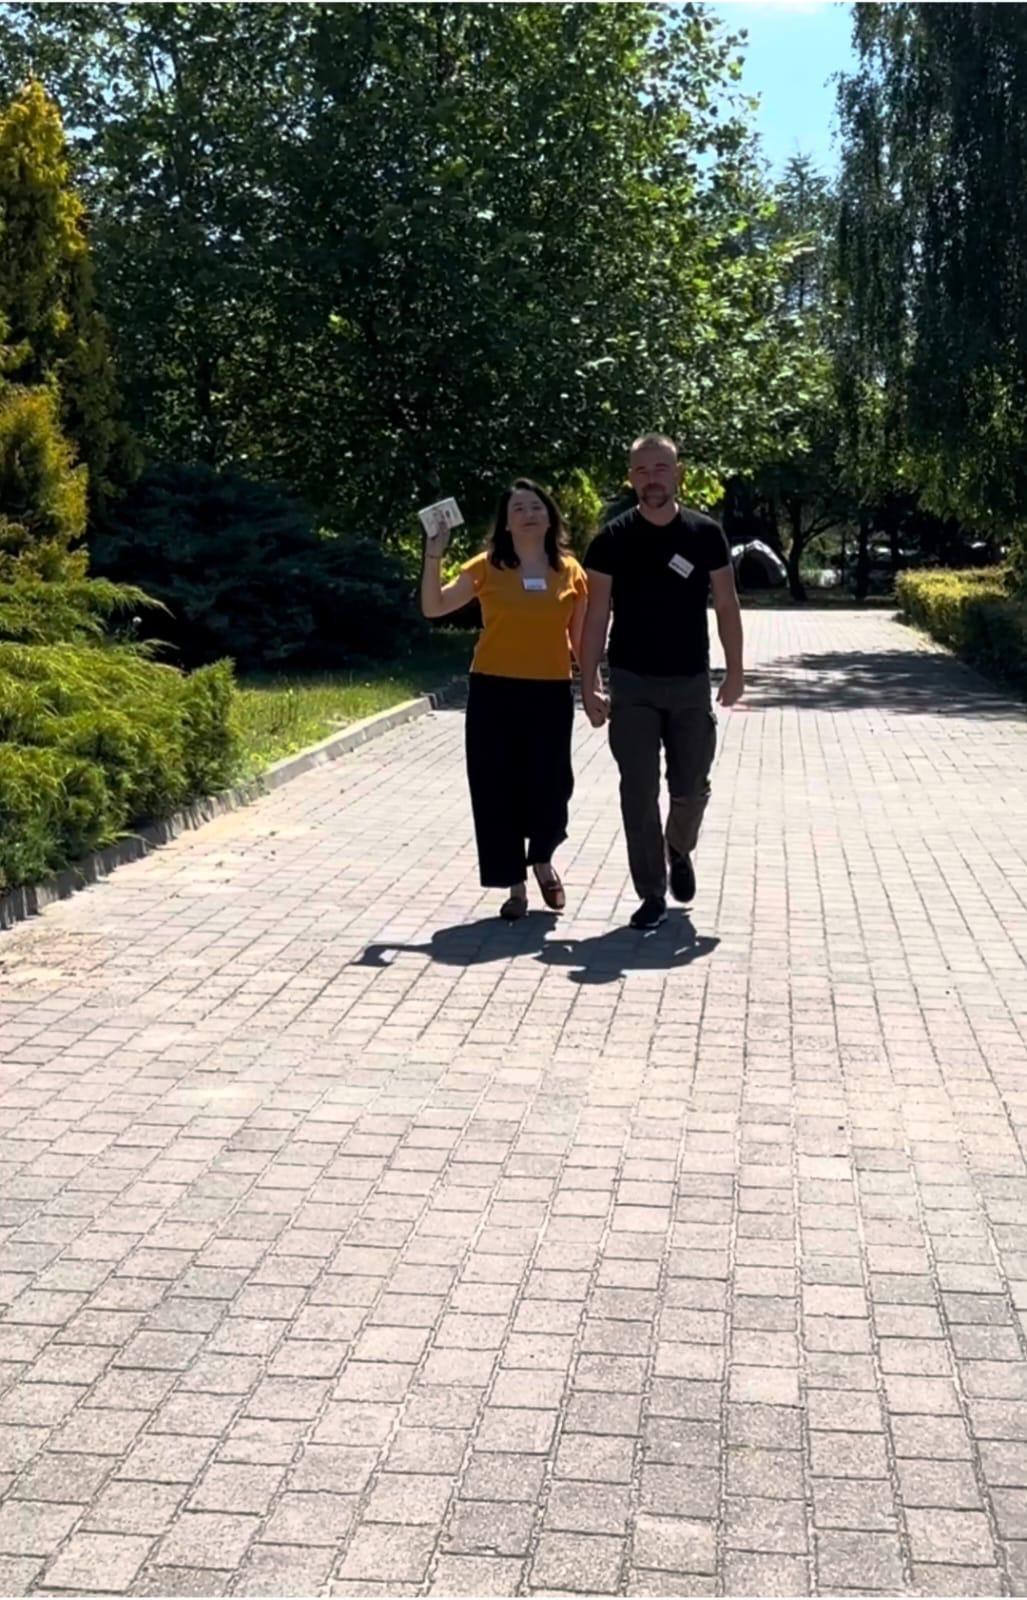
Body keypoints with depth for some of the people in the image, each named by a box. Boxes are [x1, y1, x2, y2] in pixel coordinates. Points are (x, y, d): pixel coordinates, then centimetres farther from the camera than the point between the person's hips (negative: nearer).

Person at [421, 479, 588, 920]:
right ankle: (515, 886, 15)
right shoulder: (486, 568, 0)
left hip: (551, 693, 1)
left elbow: (580, 637, 11)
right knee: (498, 789, 2)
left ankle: (542, 860, 31)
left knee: (549, 787, 0)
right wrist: (433, 555, -11)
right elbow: (432, 607, -1)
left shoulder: (571, 572, 4)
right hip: (494, 692, 0)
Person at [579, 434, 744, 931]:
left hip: (691, 683, 1)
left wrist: (735, 670, 1)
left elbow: (726, 604, 5)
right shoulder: (612, 539, -4)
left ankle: (679, 852, 39)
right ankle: (652, 895, 8)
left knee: (690, 788, 8)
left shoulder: (705, 534, -1)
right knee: (639, 792, -1)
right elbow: (596, 616, -4)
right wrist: (589, 685, -9)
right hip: (632, 685, -1)